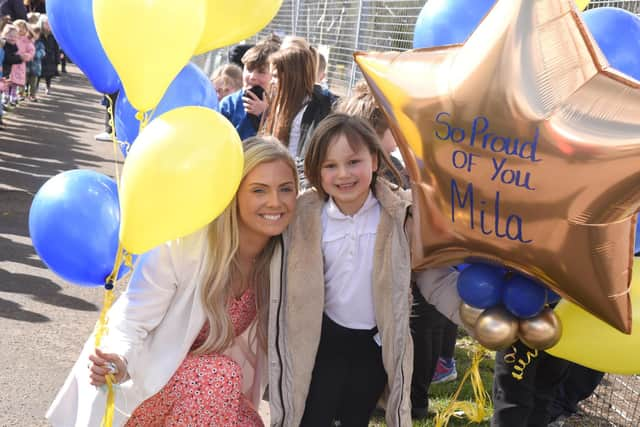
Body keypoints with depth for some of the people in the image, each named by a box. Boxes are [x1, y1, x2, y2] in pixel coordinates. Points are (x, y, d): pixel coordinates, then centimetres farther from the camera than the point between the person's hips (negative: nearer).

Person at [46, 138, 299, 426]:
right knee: (220, 375, -30)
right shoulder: (183, 243, -26)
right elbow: (131, 323, -21)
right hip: (147, 382, -5)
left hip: (214, 394, 5)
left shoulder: (284, 254, -11)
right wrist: (119, 362, -39)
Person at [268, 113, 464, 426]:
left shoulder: (402, 213, -16)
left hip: (378, 342, 0)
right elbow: (289, 287, -7)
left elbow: (435, 278, -14)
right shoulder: (304, 218, -12)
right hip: (324, 340, 0)